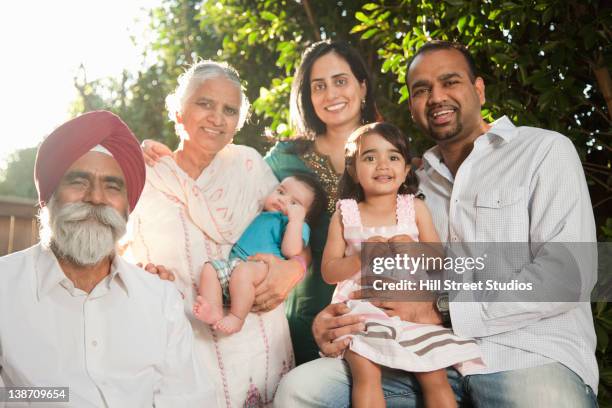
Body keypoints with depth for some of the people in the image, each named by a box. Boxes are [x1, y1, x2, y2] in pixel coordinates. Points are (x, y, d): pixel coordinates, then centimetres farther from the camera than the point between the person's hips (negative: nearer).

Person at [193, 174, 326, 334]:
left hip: (263, 266, -7)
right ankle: (214, 311, -29)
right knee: (210, 267, -15)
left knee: (242, 270, -37)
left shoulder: (298, 225, 11)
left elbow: (291, 251, -10)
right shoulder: (261, 215, 34)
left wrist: (295, 219, -8)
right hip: (234, 261, 8)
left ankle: (237, 317, -26)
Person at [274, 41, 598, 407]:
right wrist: (338, 322, -7)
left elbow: (569, 272, -9)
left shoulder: (545, 151, 3)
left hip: (531, 353, -4)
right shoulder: (416, 180, 18)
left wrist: (442, 312, -15)